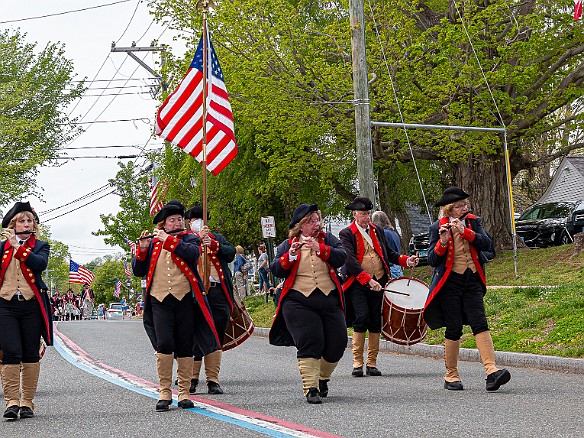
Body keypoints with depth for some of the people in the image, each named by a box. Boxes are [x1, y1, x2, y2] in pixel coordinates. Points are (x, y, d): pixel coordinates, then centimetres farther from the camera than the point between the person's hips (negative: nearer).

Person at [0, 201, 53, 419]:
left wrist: (18, 246, -19)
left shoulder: (40, 246, 8)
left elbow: (41, 264, -13)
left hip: (32, 305, 0)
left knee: (31, 354, 3)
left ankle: (27, 402, 9)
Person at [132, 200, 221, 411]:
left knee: (185, 347, 2)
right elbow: (138, 271, 9)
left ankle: (184, 392, 10)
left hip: (184, 299, 0)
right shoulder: (152, 242, 14)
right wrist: (143, 249, -6)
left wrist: (168, 240, -16)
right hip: (160, 300, 0)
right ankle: (164, 392, -5)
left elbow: (193, 253, -15)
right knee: (164, 344, -12)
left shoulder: (190, 239, 9)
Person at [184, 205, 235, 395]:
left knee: (216, 337, 3)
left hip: (218, 292, 3)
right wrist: (198, 239, -16)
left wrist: (214, 245, -8)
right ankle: (192, 378, 4)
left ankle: (213, 380, 6)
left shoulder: (217, 238, 22)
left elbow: (231, 253, 6)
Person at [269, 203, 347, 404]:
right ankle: (311, 388, -12)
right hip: (299, 301, -2)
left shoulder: (328, 240, 11)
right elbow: (275, 270, -1)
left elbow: (341, 258, -6)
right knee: (309, 343, -14)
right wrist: (290, 256, -18)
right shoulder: (287, 245, 9)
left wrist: (320, 248, -20)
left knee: (337, 342, 1)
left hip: (329, 299, 2)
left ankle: (322, 379, 26)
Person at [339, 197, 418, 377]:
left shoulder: (377, 230, 15)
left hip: (378, 281, 5)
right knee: (361, 318, -15)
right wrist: (368, 280, -23)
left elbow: (388, 253, 21)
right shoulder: (347, 234, -2)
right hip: (358, 283, -5)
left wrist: (406, 260, 2)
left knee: (376, 321, 3)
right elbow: (350, 260, -13)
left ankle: (372, 363, 11)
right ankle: (357, 363, -7)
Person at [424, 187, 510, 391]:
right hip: (449, 282, -2)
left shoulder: (474, 222, 9)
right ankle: (451, 376, 13)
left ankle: (491, 371, -23)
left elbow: (486, 244, -6)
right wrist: (442, 242, -20)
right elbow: (432, 260, -3)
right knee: (453, 329, 0)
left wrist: (465, 231, -18)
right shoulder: (437, 228, 0)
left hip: (472, 281, 2)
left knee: (480, 324, -11)